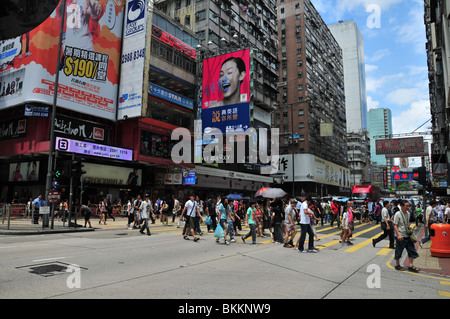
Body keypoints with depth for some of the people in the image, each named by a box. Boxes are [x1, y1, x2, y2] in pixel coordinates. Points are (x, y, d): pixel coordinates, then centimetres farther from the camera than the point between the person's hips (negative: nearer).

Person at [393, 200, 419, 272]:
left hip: (408, 236, 7)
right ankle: (397, 265, 21)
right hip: (401, 236, -7)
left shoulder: (408, 213, 6)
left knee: (412, 250, 7)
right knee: (398, 251, 5)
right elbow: (395, 225, -15)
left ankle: (411, 265, 18)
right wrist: (398, 235, -20)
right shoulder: (398, 214, -14)